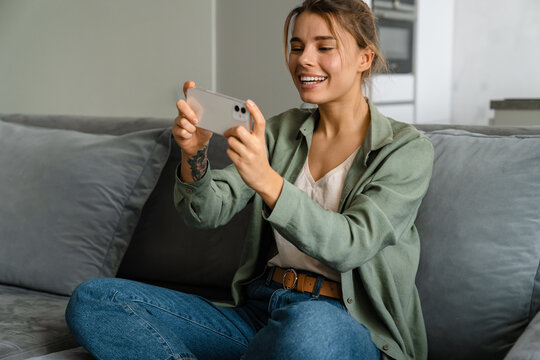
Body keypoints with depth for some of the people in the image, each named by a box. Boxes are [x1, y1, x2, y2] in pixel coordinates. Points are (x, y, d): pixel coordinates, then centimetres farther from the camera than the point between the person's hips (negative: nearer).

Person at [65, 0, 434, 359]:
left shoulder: (408, 148, -1)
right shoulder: (280, 130, 13)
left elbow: (352, 244, -17)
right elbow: (207, 213, 3)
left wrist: (266, 181, -31)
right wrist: (194, 155, -19)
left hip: (345, 324, -4)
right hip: (259, 311, 5)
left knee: (310, 326, -44)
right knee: (91, 301, -12)